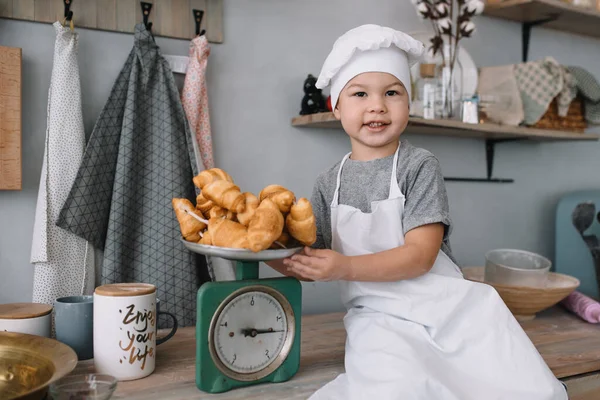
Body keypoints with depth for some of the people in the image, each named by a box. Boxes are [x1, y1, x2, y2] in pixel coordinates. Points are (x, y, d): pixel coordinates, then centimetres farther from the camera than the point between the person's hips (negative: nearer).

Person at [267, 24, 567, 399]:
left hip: (446, 307, 0)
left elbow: (420, 255, -12)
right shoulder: (329, 183, 6)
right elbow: (310, 264, 9)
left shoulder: (419, 165, -4)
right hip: (379, 317, 0)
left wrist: (345, 267, -23)